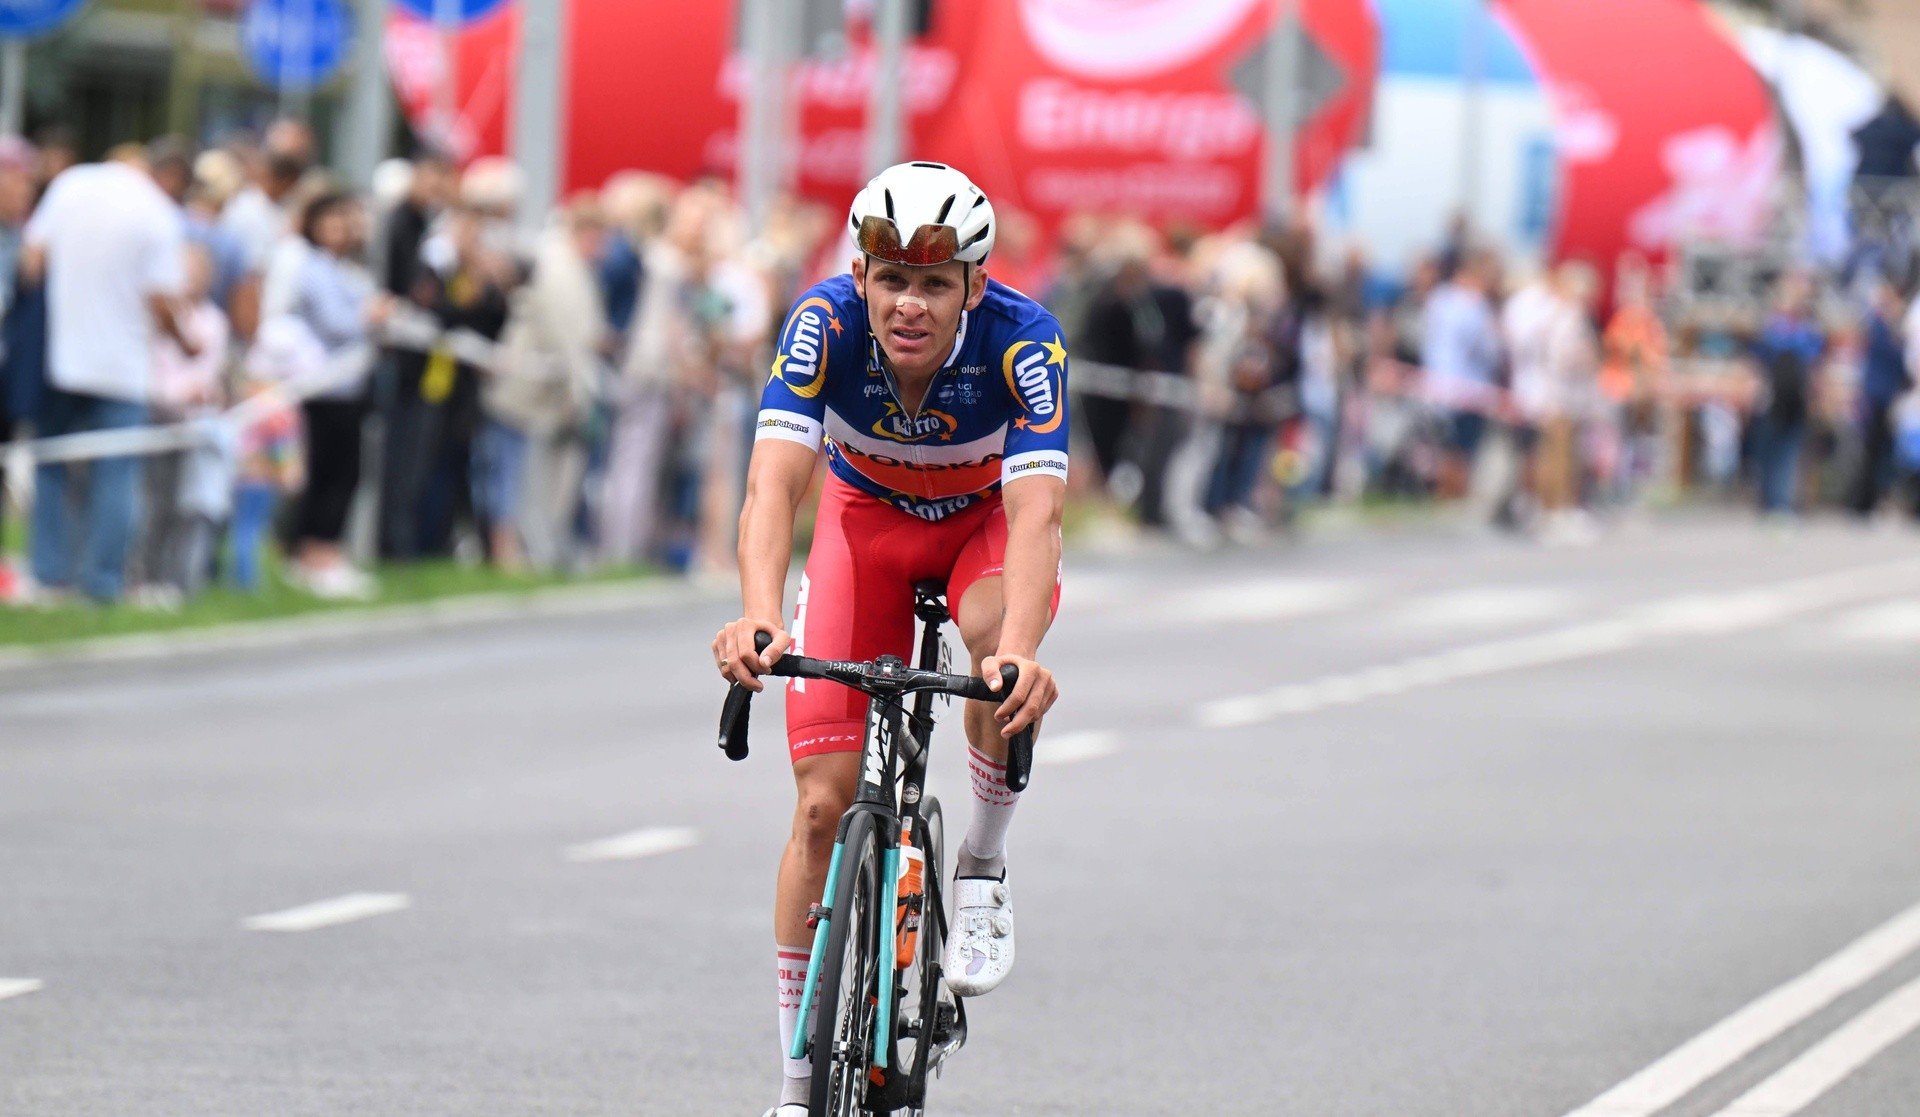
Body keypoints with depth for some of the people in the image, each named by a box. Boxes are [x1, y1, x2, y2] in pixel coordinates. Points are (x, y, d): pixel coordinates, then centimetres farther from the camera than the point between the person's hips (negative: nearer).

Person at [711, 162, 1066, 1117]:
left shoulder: (1021, 340, -33)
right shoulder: (826, 323, -31)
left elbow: (1035, 510, -44)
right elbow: (774, 482, -41)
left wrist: (1018, 652, -61)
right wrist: (759, 618, -60)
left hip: (987, 518, -1)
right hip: (867, 517, 1)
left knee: (998, 630, -38)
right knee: (825, 802, -8)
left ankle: (984, 865, -11)